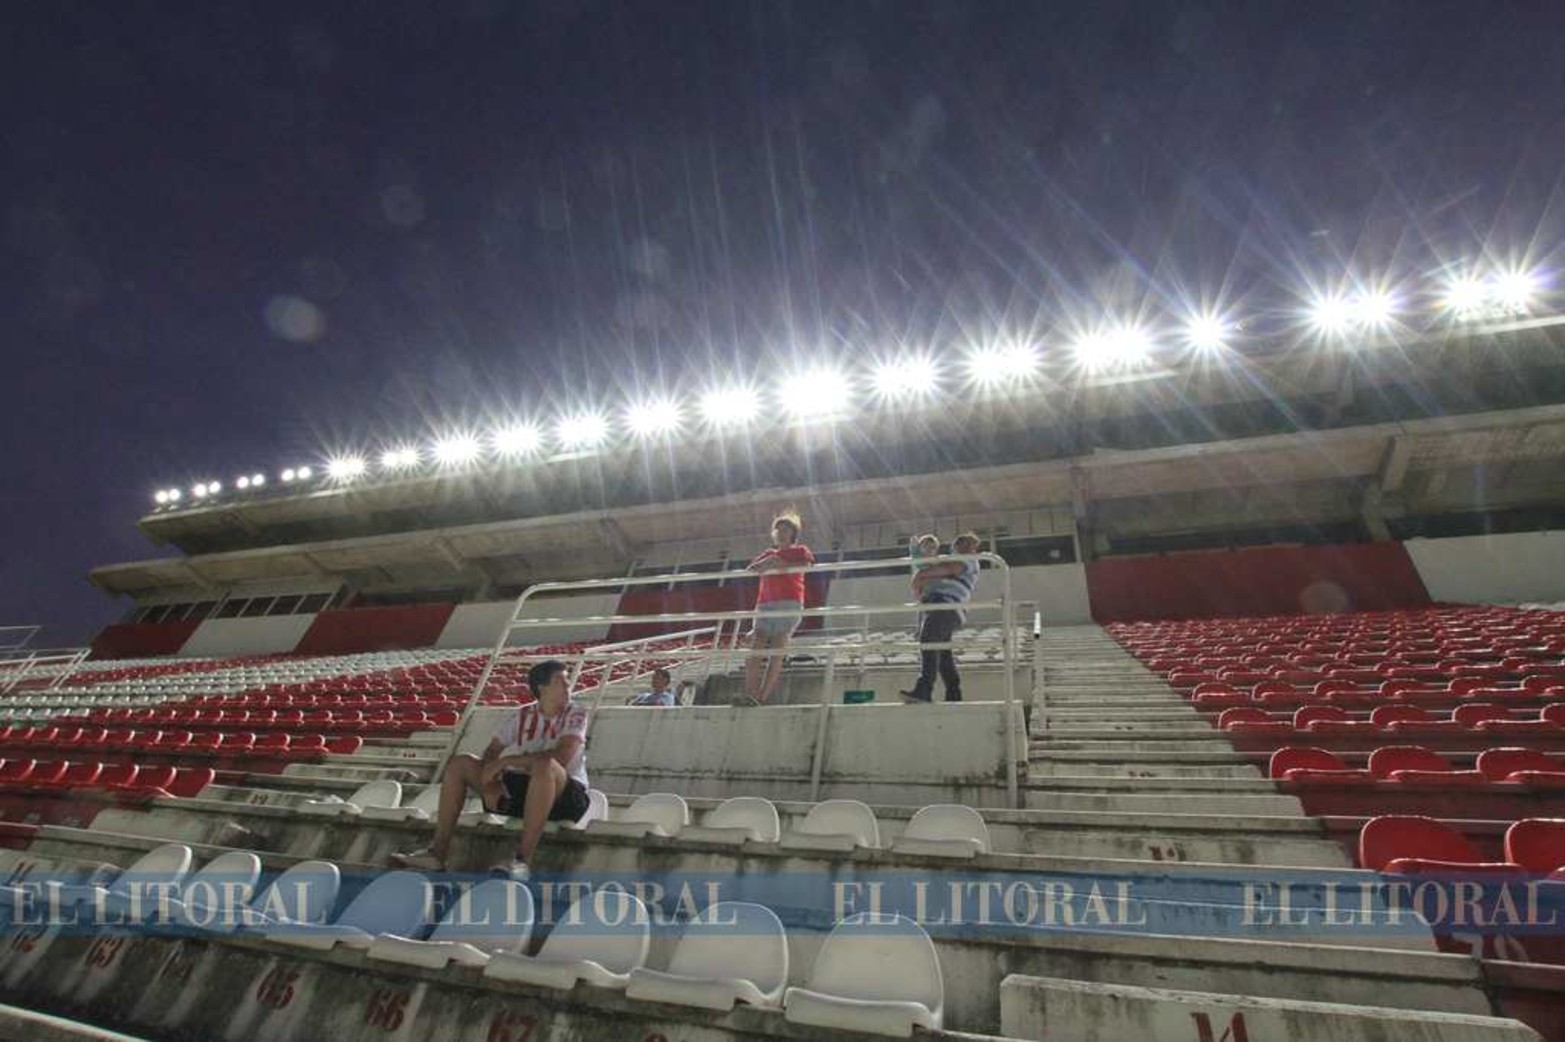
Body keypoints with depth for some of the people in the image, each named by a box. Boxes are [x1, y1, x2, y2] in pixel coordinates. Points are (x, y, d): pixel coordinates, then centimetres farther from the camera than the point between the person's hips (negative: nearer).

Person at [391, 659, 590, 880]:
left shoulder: (575, 712, -9)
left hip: (566, 795, -6)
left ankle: (522, 860, -36)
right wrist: (489, 780, -18)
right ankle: (437, 852, -4)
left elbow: (561, 757, -24)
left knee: (544, 764, -40)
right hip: (520, 789, 6)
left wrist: (508, 760, -21)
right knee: (460, 763, -1)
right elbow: (490, 754, 4)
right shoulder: (521, 716, 5)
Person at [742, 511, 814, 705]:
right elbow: (750, 570, 12)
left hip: (788, 604, -4)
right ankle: (748, 696, -18)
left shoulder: (799, 550, 18)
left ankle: (762, 698, -18)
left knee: (776, 652, -13)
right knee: (754, 650, -12)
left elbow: (808, 565, -5)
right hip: (764, 605, 4)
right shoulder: (768, 553, 28)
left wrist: (782, 564, -9)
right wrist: (769, 560, -5)